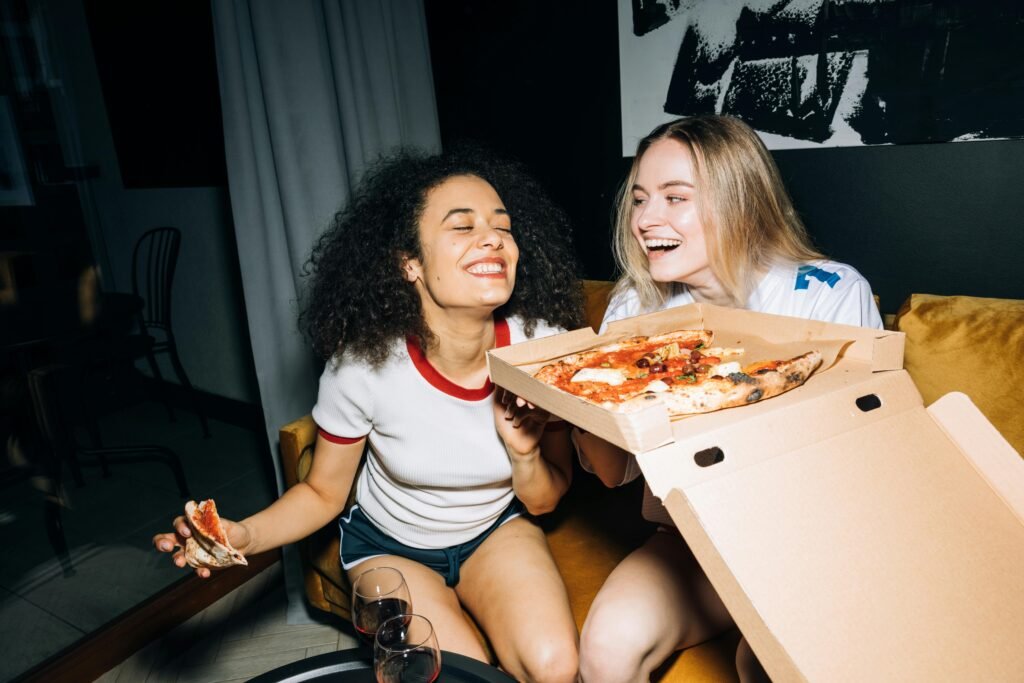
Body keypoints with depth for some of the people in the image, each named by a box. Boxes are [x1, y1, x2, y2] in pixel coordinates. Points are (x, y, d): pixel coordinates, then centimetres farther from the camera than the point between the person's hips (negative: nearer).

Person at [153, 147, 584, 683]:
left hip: (496, 530, 1)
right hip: (389, 544, -1)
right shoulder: (364, 365, -27)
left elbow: (543, 502, -9)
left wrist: (525, 454, -31)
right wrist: (243, 535, -29)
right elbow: (323, 493, -10)